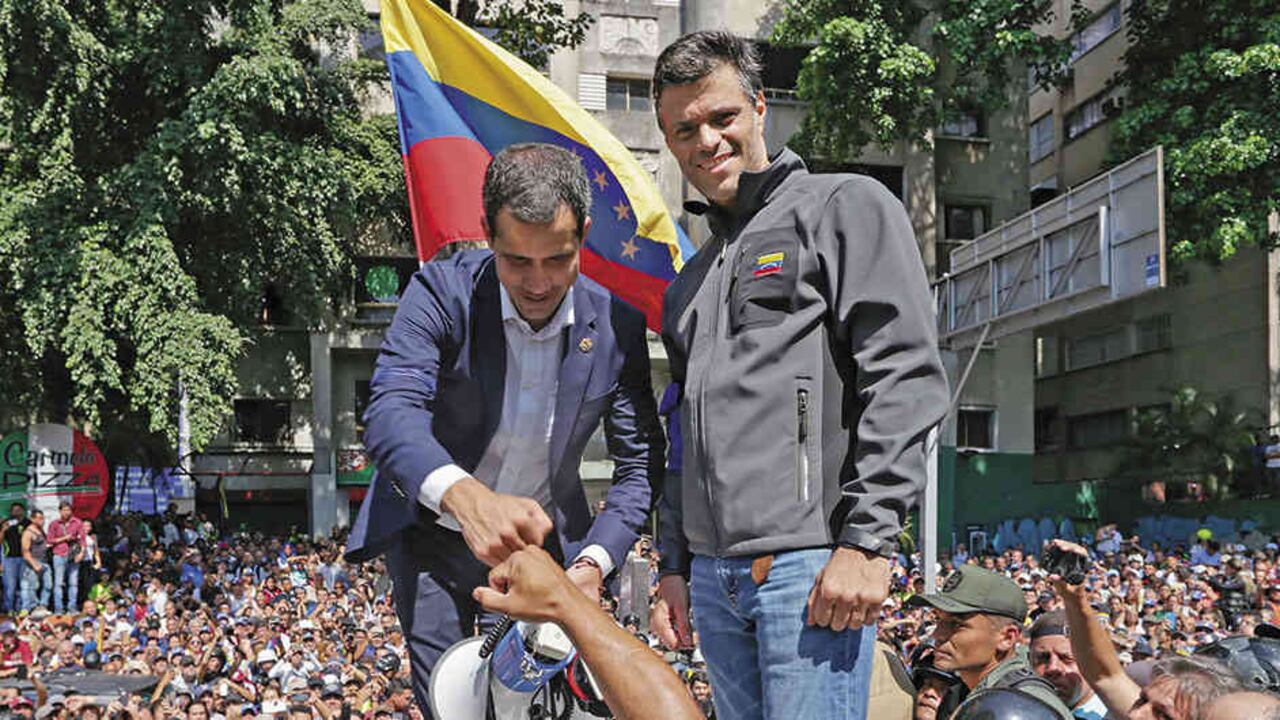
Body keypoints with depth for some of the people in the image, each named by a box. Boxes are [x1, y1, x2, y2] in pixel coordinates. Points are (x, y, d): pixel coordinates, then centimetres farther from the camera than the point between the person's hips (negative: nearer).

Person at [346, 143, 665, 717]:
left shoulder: (616, 323, -11)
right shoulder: (442, 292, -20)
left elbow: (640, 464, -7)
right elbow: (391, 413, -34)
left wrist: (592, 564, -23)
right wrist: (465, 496, -54)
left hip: (542, 537, 2)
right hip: (432, 534, -2)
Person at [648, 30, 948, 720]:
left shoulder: (845, 208, 1)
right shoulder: (690, 281, 23)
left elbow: (906, 378, -10)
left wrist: (867, 539, -16)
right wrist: (675, 566, 18)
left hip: (812, 564, -7)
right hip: (713, 577, 7)